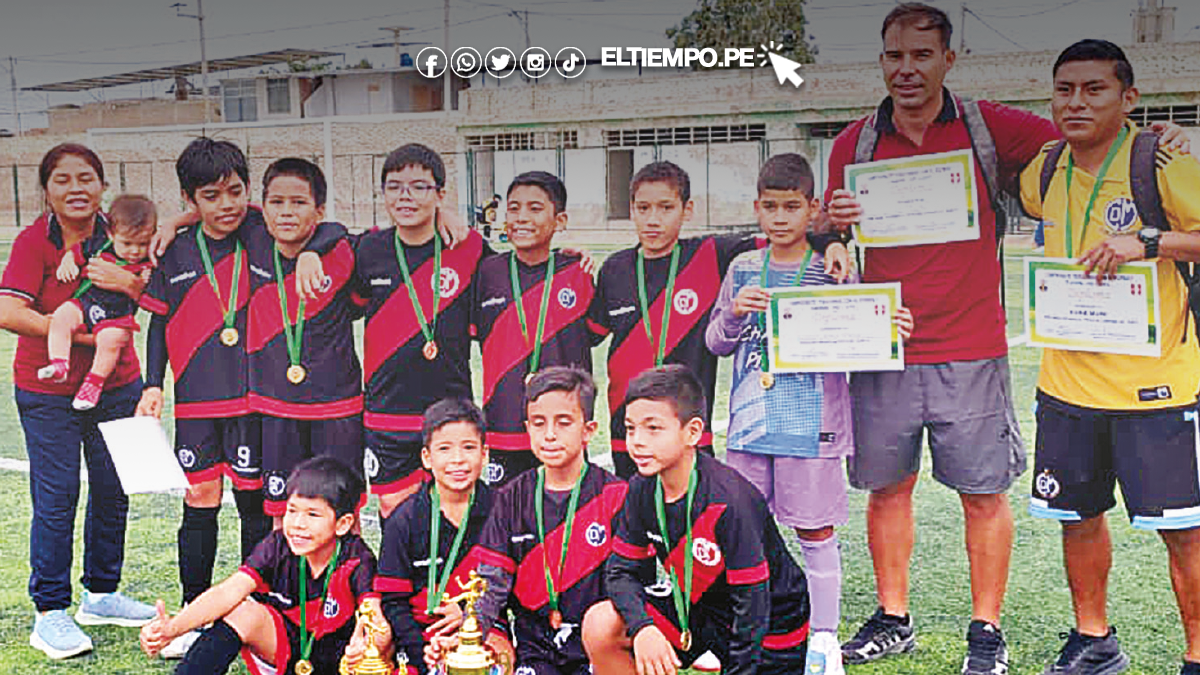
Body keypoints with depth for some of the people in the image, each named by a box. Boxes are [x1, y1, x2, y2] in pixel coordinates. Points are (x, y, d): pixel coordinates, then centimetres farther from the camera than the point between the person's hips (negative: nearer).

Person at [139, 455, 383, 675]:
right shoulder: (278, 546, -13)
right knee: (245, 612, -25)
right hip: (286, 649, 1)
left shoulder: (357, 560, -20)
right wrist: (171, 628, -41)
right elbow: (228, 592, -26)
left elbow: (375, 619, -33)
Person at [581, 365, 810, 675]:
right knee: (599, 626, -13)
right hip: (698, 606, 5)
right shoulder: (643, 489, -11)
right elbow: (622, 570, -5)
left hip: (771, 629, -5)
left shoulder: (731, 501, -29)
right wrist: (641, 628, -24)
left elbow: (753, 603, -25)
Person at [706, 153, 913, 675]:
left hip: (813, 422, -3)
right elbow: (715, 343, 9)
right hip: (751, 420, 3)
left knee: (815, 530, 5)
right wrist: (735, 314, -11)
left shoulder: (833, 272, -1)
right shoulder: (743, 270, 7)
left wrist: (890, 333, -20)